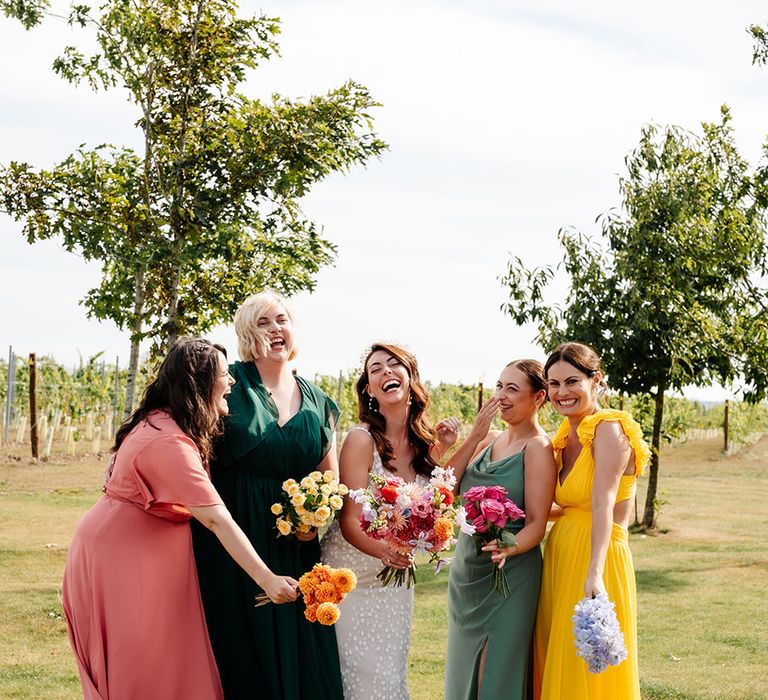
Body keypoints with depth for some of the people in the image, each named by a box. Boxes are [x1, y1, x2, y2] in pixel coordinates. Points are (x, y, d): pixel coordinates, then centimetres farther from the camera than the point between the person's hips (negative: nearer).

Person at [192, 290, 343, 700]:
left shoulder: (315, 401, 10)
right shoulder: (230, 384, -2)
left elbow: (331, 476, 13)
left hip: (293, 547, 4)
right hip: (233, 538, -3)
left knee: (296, 647, 6)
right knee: (240, 646, 2)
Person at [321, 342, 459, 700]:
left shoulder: (424, 439, -2)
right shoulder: (362, 439, -18)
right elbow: (350, 521, -21)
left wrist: (443, 451, -4)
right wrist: (383, 551, -40)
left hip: (396, 578, 5)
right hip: (355, 574, -5)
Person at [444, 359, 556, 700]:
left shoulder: (537, 448, -10)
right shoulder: (489, 439, 10)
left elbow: (536, 524, -15)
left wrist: (507, 549, -33)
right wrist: (474, 437, -5)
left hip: (509, 573, -7)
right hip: (466, 570, 7)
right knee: (464, 669, 14)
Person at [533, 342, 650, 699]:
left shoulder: (609, 429, -14)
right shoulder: (566, 437, 10)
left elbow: (603, 505, -27)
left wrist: (594, 573, -37)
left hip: (594, 560, -8)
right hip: (558, 556, 8)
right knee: (556, 668, 14)